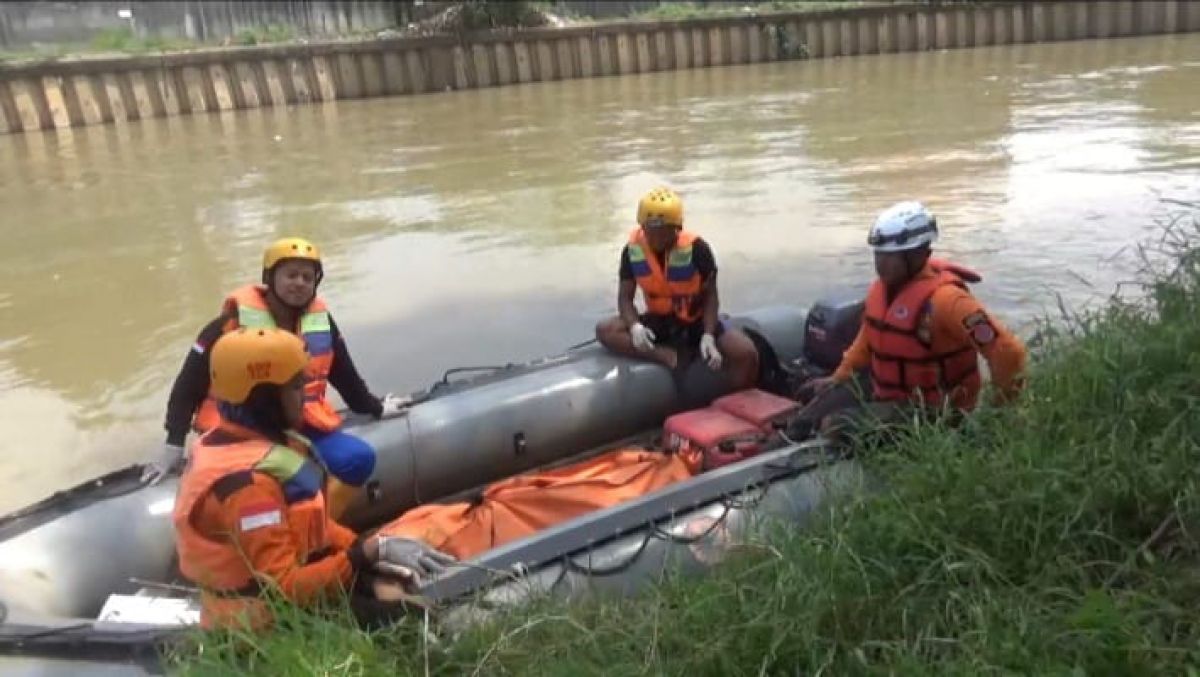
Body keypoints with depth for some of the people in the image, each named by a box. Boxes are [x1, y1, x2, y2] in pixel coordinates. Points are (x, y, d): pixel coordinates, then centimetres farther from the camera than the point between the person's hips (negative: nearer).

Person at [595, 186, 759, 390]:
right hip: (659, 321, 3)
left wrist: (708, 336, -23)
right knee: (605, 331, -22)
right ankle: (668, 356, -28)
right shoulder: (632, 250, -11)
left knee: (745, 353, -26)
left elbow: (710, 295, -9)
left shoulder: (696, 249, -18)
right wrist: (635, 326, -26)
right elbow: (625, 297, -5)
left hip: (696, 321, -2)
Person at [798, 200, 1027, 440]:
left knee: (837, 427, -20)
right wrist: (838, 378, 20)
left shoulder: (943, 299, -28)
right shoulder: (880, 289, 0)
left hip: (931, 412, -8)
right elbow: (866, 343, 19)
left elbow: (1008, 350, -29)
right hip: (888, 395, 9)